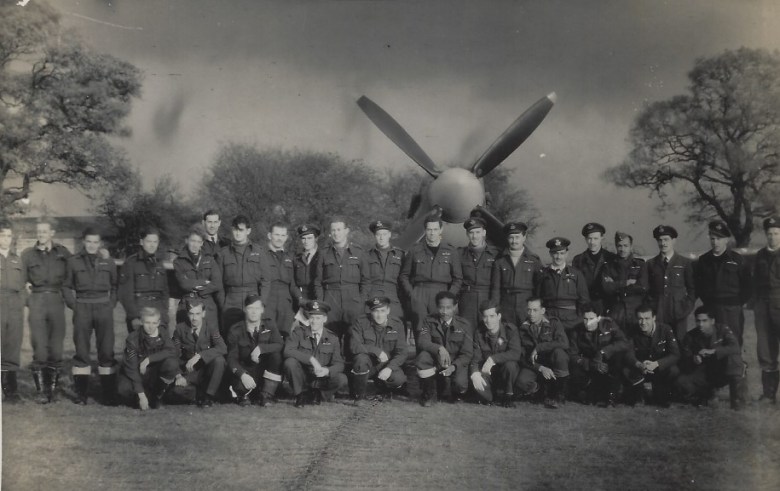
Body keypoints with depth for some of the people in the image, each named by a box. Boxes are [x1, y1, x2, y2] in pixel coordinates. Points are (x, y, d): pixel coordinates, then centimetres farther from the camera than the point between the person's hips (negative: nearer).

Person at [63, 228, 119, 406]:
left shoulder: (108, 263, 9)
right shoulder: (73, 261, 6)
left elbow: (115, 286, 15)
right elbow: (67, 286, 10)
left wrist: (111, 304, 3)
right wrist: (73, 304, -1)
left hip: (104, 307, 1)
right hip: (82, 307, 0)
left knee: (106, 350, -2)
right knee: (81, 350, 0)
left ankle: (109, 395, 3)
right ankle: (80, 394, 7)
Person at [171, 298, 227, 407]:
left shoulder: (211, 326, -8)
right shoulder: (180, 328, -3)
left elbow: (222, 348, -23)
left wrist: (199, 355, -34)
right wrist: (178, 375, -21)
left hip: (207, 369, -1)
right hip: (189, 372, 1)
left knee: (219, 360, -33)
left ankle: (208, 395, -13)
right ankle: (200, 392, 4)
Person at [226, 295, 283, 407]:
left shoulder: (269, 325, 1)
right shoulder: (235, 330, -4)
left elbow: (280, 345, -15)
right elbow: (231, 358, -10)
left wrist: (261, 348, -32)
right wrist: (243, 375, -29)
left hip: (265, 370, 2)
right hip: (245, 371, -2)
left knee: (276, 355, -28)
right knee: (241, 386, -35)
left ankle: (266, 396, -15)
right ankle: (244, 395, 6)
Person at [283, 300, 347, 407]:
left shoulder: (332, 338, 1)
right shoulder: (299, 332, -4)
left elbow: (339, 364, -5)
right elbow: (288, 351, -22)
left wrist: (327, 370, -29)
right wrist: (311, 359, -30)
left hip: (321, 379, 1)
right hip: (301, 378, -1)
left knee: (342, 379, -25)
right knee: (290, 362, -29)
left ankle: (317, 394, 3)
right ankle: (301, 394, -6)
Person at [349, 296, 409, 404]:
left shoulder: (397, 324, -5)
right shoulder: (361, 323, -9)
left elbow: (402, 352, -8)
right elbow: (354, 346, -21)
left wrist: (389, 368, -24)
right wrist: (377, 351, -28)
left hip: (387, 365, 1)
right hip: (367, 366, -1)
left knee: (399, 378, -29)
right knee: (361, 358, -35)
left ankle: (384, 392, 10)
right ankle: (359, 395, -10)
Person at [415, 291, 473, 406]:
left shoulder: (464, 325, -5)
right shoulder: (429, 321, -4)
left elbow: (467, 354, -8)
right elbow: (422, 342, -18)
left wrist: (453, 366, -27)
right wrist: (439, 348, -38)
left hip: (456, 363, 0)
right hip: (435, 362, 1)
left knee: (460, 383, -32)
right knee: (423, 357, -32)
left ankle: (456, 394, 12)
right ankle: (429, 393, -6)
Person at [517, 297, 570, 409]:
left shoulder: (554, 323, -1)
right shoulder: (523, 329, 4)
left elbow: (564, 343, -20)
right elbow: (523, 355, -5)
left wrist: (538, 348, -22)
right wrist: (541, 368, -23)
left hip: (556, 365, -1)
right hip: (537, 366, 1)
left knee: (558, 352, -35)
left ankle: (560, 395, -21)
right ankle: (548, 394, -2)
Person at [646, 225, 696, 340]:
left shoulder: (686, 263, 8)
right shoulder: (650, 264, 11)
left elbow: (692, 289, 9)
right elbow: (647, 289, 14)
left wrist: (688, 307, -1)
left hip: (679, 313, -1)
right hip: (657, 314, 1)